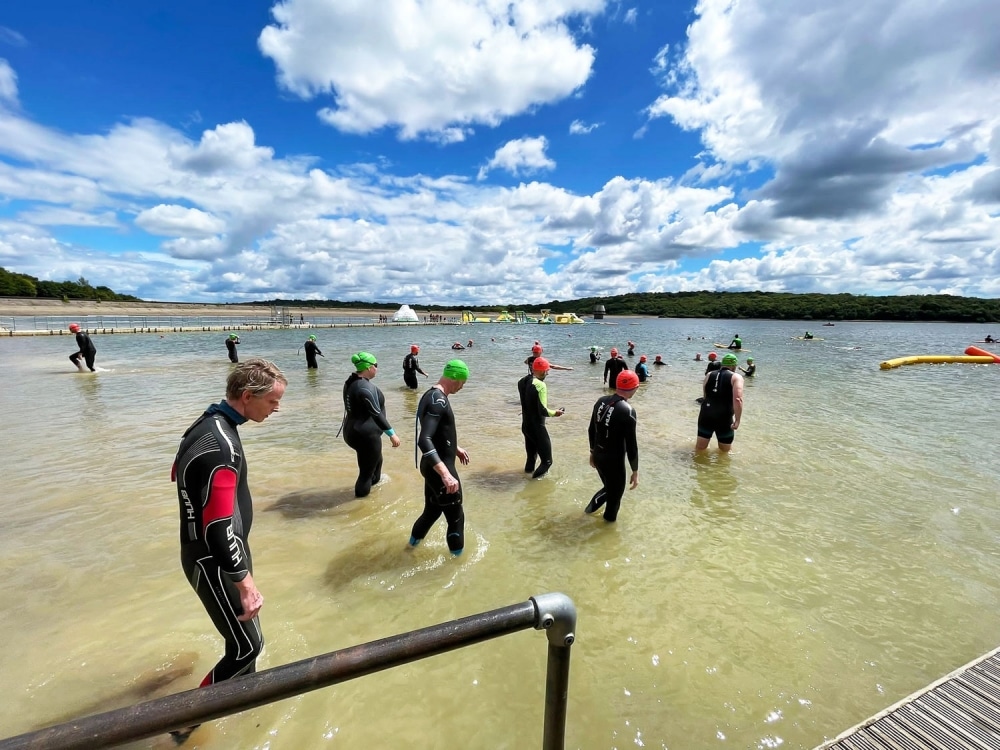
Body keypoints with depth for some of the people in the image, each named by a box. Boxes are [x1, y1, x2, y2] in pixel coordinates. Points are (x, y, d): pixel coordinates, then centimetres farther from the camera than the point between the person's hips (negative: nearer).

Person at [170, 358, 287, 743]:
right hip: (214, 562, -9)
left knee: (243, 634, 26)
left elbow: (180, 475, 17)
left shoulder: (206, 424, 0)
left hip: (210, 551, 9)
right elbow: (219, 527, -31)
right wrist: (245, 583, -23)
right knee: (247, 645, 6)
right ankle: (187, 719, 23)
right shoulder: (222, 446, -31)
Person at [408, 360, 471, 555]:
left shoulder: (432, 395, 8)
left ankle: (413, 542, 46)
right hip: (439, 469, -10)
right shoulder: (439, 400, -24)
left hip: (433, 467, 10)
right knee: (456, 517, 8)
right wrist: (445, 474, -39)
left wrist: (455, 449, 28)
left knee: (432, 511, 26)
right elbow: (424, 440, -34)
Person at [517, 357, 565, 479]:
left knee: (531, 456, 27)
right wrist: (555, 412, -6)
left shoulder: (522, 381, 1)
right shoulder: (540, 385, -23)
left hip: (525, 426, 9)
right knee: (547, 461, 2)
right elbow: (543, 411, -25)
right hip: (537, 428, -9)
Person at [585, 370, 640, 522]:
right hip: (614, 460, -6)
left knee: (609, 487, 29)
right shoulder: (628, 411, -21)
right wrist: (635, 472, -8)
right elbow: (631, 445, -18)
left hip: (598, 456, 6)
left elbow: (591, 430, 8)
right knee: (615, 494, 16)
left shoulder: (601, 401, -1)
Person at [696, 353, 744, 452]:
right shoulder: (736, 377, -2)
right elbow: (737, 399, -17)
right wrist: (737, 420, -16)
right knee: (725, 451, 16)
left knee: (700, 448, 15)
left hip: (706, 414, 4)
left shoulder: (709, 375, 13)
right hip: (724, 418, -4)